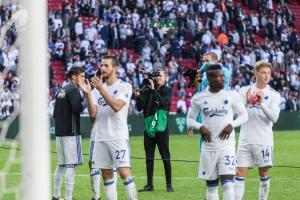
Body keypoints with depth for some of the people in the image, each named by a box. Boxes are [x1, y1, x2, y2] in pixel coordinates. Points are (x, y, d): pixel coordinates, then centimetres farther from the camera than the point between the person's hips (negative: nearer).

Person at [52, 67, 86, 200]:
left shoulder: (61, 91, 16)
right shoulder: (73, 90, -10)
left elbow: (55, 113, 20)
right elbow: (77, 108, -24)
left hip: (59, 133, 9)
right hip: (71, 133, -9)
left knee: (60, 165, 15)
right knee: (71, 165, -8)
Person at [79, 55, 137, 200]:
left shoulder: (124, 87, -2)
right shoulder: (99, 87, 14)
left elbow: (117, 106, -19)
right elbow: (93, 114, 7)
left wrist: (101, 90, -23)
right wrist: (88, 94, -5)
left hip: (118, 137, -6)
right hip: (101, 137, 6)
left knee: (124, 172, -14)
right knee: (106, 174, 6)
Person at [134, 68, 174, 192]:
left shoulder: (168, 91, 1)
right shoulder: (147, 90, 5)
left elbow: (164, 102, -18)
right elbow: (139, 108, 3)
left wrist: (153, 90, -21)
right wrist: (138, 97, -14)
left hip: (162, 128, -3)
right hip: (149, 127, 3)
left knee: (165, 157, -3)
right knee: (149, 157, 6)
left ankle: (169, 184, 4)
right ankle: (149, 184, 12)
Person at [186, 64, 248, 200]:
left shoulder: (232, 96, 1)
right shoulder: (198, 98, 2)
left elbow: (244, 115, 8)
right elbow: (190, 119, 10)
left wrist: (232, 125, -11)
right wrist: (200, 127, -10)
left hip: (227, 145, -2)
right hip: (208, 147, 2)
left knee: (227, 183, -14)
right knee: (211, 186, 7)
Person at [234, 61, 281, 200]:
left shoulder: (274, 95, 1)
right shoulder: (245, 90, 6)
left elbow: (274, 117, -11)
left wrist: (262, 103, -24)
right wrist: (247, 101, -20)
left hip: (263, 141, -1)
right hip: (245, 140, 1)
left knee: (264, 175, 5)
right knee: (240, 174, -3)